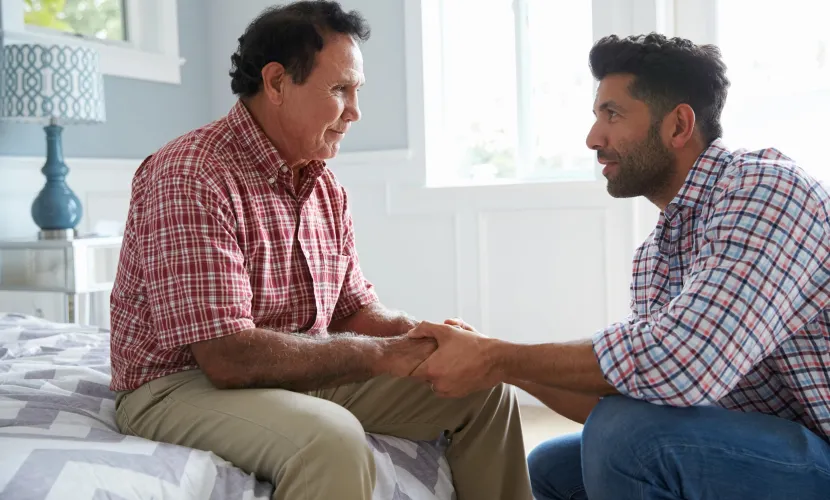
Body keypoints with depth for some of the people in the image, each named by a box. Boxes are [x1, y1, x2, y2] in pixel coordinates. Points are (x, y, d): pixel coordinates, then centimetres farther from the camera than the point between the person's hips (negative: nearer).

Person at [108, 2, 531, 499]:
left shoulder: (328, 189, 5)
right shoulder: (190, 178, -22)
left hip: (302, 375, 8)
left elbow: (356, 309, 12)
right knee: (332, 437, -38)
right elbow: (228, 357, -28)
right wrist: (382, 354, -22)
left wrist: (423, 336, -10)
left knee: (486, 388, 3)